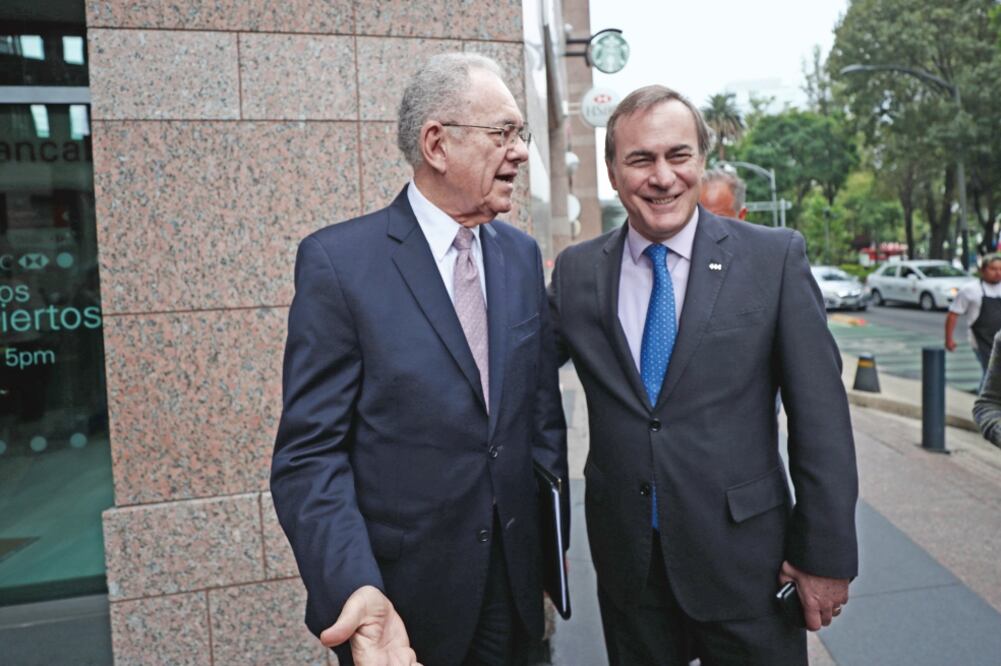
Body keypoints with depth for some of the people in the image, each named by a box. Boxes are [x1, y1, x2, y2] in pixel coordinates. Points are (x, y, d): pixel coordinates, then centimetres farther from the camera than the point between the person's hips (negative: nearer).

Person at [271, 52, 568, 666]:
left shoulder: (522, 255, 2)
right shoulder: (338, 260, -14)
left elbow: (543, 413, 9)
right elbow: (309, 453, -15)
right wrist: (354, 589, -27)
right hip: (400, 598, -4)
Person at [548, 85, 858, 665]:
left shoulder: (775, 258, -8)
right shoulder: (575, 271, -1)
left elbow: (820, 415, -7)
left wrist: (826, 553, -6)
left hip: (746, 557, -2)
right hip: (626, 560, 2)